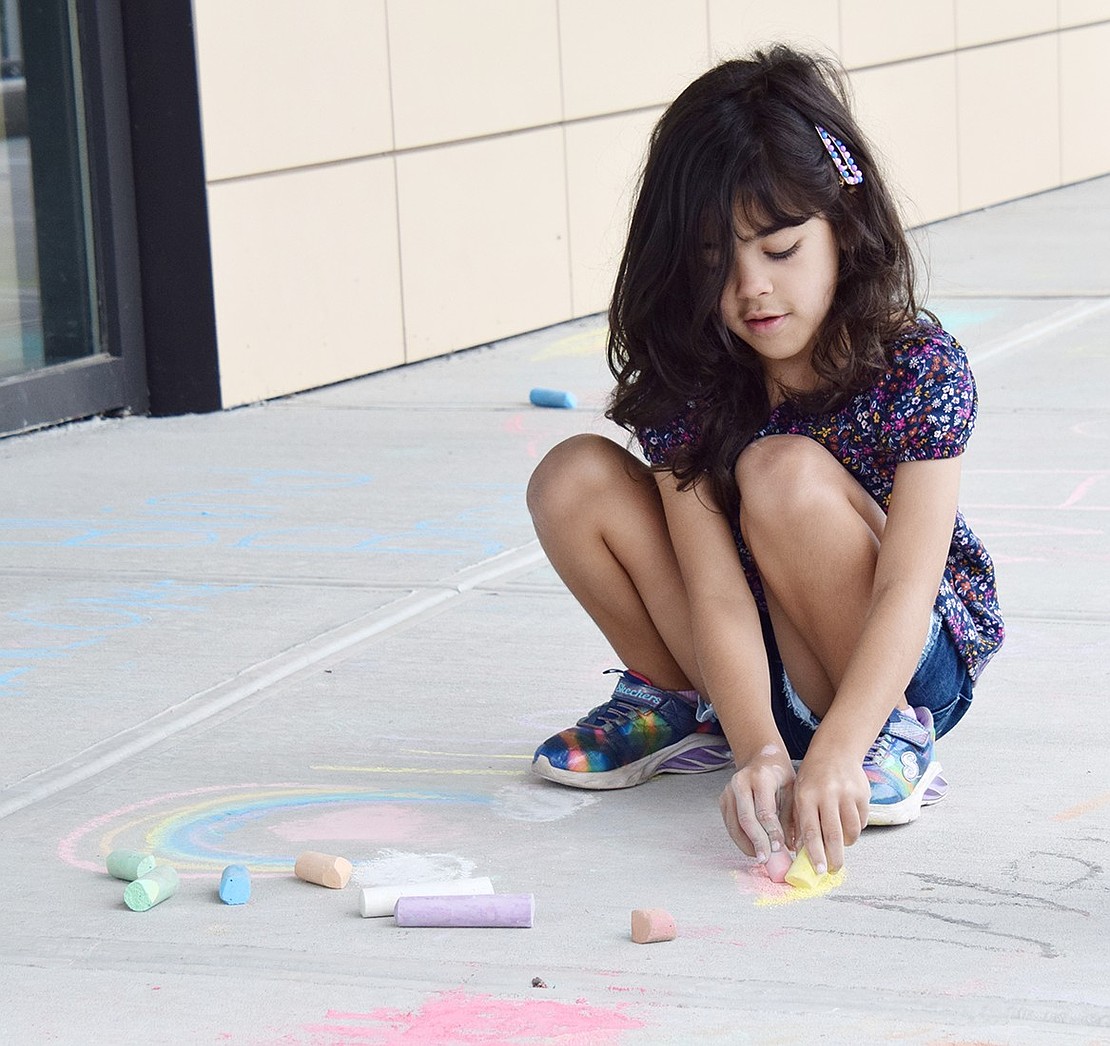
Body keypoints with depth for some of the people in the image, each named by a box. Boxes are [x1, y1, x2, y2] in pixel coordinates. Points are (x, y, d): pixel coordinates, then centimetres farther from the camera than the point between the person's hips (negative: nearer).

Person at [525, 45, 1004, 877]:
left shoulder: (922, 370, -21)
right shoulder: (687, 381, -14)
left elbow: (908, 586, -31)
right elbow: (716, 591, -21)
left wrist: (834, 751, -46)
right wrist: (759, 749, -38)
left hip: (911, 662, -4)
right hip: (757, 666, 4)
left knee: (784, 473, -32)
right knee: (574, 479, -15)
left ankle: (893, 736, -13)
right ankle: (678, 706, 8)